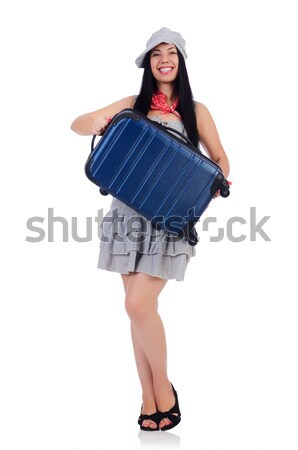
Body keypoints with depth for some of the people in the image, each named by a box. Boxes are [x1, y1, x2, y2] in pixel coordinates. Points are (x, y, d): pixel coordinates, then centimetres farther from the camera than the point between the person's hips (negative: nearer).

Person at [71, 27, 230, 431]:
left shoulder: (195, 110, 7)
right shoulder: (133, 105, 12)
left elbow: (221, 159, 12)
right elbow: (77, 125, 11)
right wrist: (98, 122, -12)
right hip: (130, 212, 3)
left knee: (139, 304, -12)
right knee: (138, 306, 4)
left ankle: (163, 389, 11)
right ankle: (151, 398, 16)